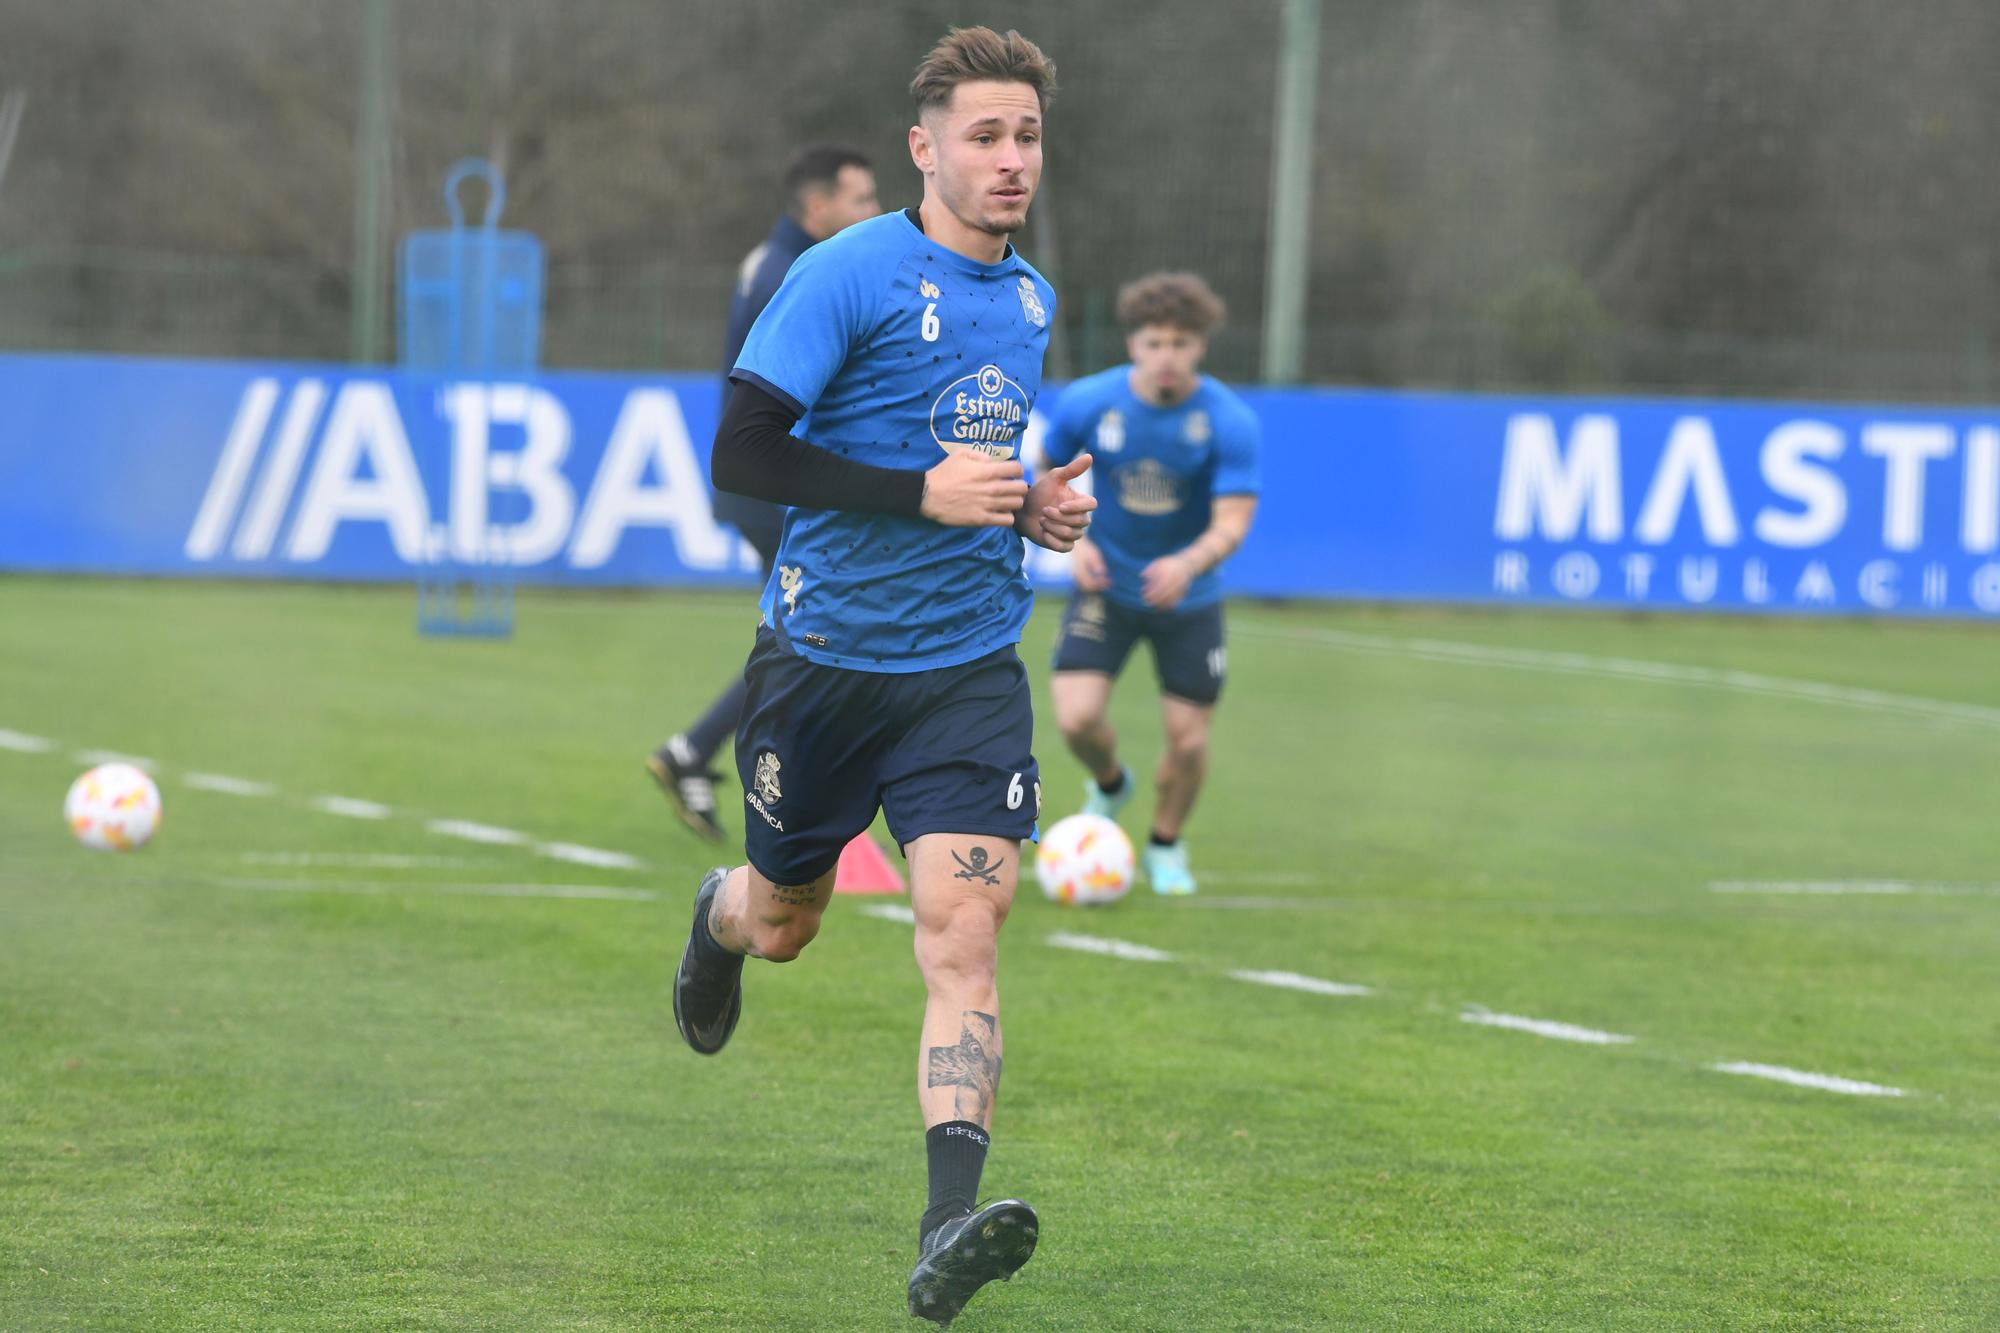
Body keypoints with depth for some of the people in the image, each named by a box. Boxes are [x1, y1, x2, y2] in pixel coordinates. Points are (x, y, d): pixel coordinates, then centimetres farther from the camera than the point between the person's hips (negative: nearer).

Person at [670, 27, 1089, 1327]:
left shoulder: (1032, 299, 10)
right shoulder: (849, 276, -12)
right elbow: (741, 453, -16)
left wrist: (1030, 505, 7)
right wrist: (925, 494, -21)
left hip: (968, 668, 3)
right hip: (824, 652, -3)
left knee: (964, 927, -15)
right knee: (783, 923, 15)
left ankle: (949, 1229, -24)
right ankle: (718, 918, 54)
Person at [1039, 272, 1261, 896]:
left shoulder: (1229, 421, -19)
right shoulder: (1088, 404, -13)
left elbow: (1231, 524, -23)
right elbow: (1051, 473, 6)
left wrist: (1189, 563, -44)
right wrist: (1074, 540, -11)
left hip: (1188, 597, 0)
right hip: (1106, 585, 1)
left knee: (1188, 739, -1)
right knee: (1077, 717, -16)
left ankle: (1166, 844, 30)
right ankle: (1108, 784, 21)